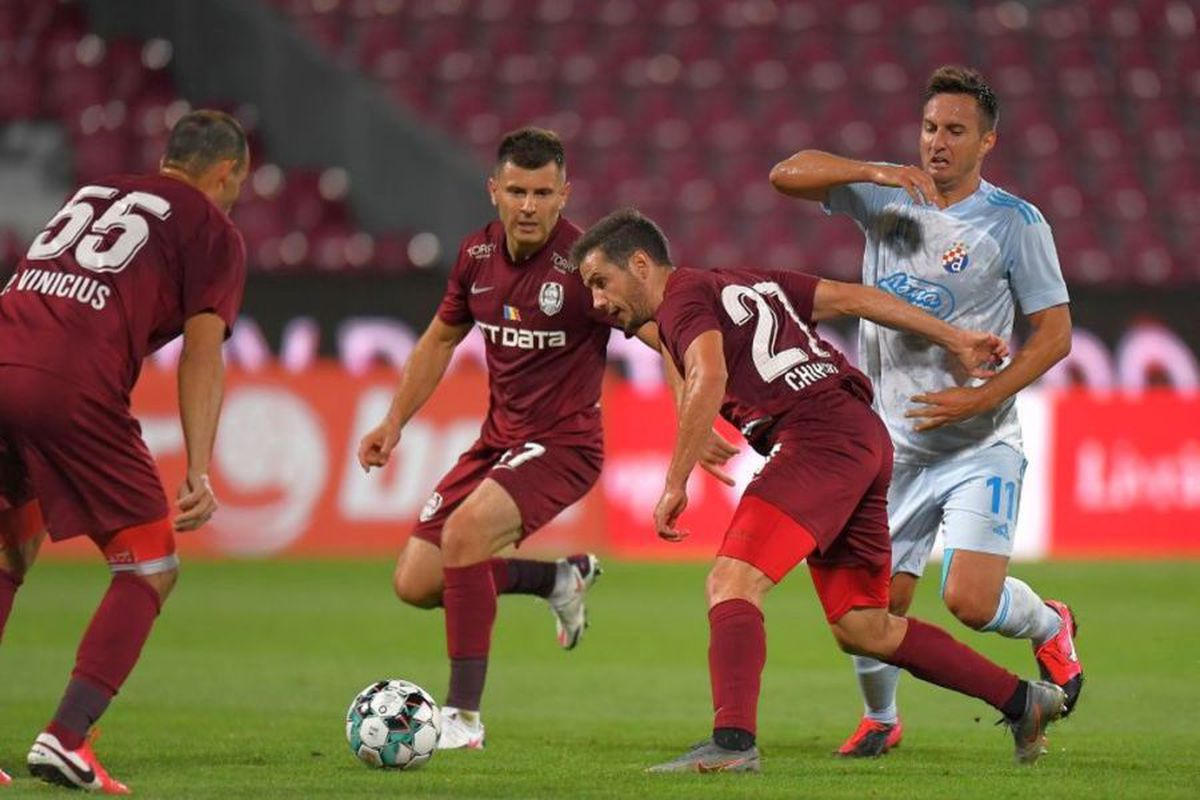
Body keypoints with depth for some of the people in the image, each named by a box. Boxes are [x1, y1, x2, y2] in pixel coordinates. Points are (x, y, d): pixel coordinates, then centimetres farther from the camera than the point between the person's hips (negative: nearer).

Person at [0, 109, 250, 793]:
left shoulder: (90, 195, 31)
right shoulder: (214, 231, 13)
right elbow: (202, 350, 1)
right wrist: (200, 473, -5)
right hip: (74, 389, -6)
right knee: (151, 568, 7)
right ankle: (66, 740, -7)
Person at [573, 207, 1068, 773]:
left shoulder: (683, 296, -1)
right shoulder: (746, 283, 26)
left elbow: (709, 378, -20)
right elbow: (854, 298, 26)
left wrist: (675, 486, -19)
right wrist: (954, 340, 28)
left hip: (818, 438, -9)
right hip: (865, 435, 9)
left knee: (732, 582, -18)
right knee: (861, 629, 14)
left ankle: (732, 743, -35)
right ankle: (1024, 701, 19)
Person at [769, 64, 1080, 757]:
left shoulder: (1016, 223, -7)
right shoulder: (886, 198, 4)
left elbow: (1055, 335, -6)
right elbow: (788, 175, -3)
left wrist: (981, 398, -18)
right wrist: (877, 172, -17)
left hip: (980, 446, -3)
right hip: (894, 444, 3)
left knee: (971, 601, -17)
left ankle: (1051, 628, 18)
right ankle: (880, 718, 29)